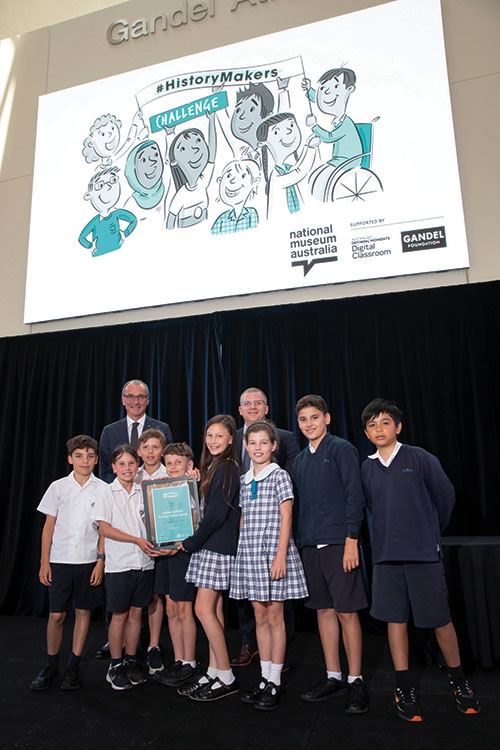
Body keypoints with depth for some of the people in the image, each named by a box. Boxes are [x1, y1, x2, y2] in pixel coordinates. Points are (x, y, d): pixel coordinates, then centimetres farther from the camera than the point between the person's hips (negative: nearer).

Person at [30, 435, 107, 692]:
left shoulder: (103, 490, -1)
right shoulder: (58, 487, 1)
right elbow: (49, 526, 4)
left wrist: (100, 560, -4)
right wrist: (44, 562, 1)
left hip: (89, 561, 0)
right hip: (60, 560, 0)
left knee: (83, 612, 8)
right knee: (56, 615, 4)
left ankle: (73, 667, 22)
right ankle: (51, 666, 23)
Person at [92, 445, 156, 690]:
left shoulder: (144, 492, 6)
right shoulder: (107, 493, -4)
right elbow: (104, 528, -11)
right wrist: (137, 540, -16)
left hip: (144, 562, 3)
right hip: (119, 564, -3)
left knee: (136, 613, 11)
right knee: (119, 615, 5)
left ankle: (131, 661, 27)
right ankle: (115, 666, 21)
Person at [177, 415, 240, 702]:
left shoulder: (227, 469, -15)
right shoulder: (213, 467, 15)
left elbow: (216, 514, -19)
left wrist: (191, 543, -10)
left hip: (217, 548, -9)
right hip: (210, 546, 9)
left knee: (204, 610, -5)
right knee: (215, 609, 13)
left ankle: (226, 678, 7)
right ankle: (214, 672, 22)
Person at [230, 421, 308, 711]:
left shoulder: (279, 476, -6)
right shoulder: (245, 481, 11)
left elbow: (286, 519, -10)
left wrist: (280, 556, -15)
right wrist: (242, 550, 11)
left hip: (273, 553, -5)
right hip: (249, 553, 5)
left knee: (275, 616, 3)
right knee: (260, 616, 13)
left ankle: (275, 682, 16)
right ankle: (265, 677, 24)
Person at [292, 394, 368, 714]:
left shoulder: (341, 449, -4)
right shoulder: (300, 460, 14)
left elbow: (355, 496, -9)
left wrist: (351, 540, -15)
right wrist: (300, 540, 12)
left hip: (339, 542, -6)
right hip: (310, 544, 6)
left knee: (346, 611, 1)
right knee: (324, 610, 13)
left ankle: (355, 682, 15)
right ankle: (333, 677, 26)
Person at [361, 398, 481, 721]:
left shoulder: (419, 458, -6)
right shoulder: (366, 468, 4)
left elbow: (445, 495, 2)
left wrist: (431, 532, 12)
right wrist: (390, 536, 13)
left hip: (424, 552, -2)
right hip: (386, 554, 3)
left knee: (440, 618, 7)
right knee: (395, 619, 8)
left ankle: (459, 681, 29)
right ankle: (405, 686, 22)